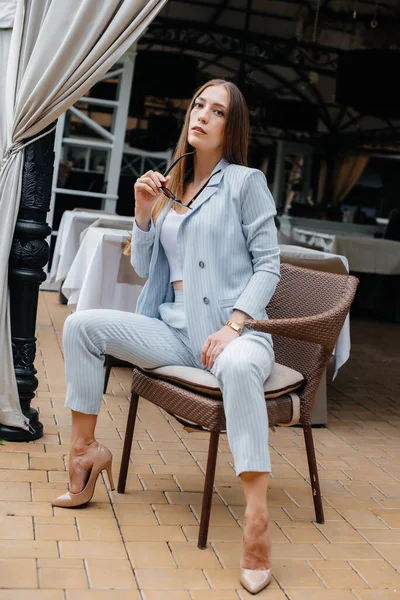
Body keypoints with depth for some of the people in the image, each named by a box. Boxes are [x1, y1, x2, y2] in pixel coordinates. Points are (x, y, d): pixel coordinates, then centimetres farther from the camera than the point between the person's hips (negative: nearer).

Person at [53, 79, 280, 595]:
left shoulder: (245, 182, 1)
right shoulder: (167, 187, 16)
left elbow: (268, 265, -4)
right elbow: (143, 268, 16)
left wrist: (233, 326, -17)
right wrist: (144, 212, 0)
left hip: (235, 330, -5)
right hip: (176, 331, 6)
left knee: (238, 367, -41)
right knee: (81, 325, -10)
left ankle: (258, 527, -42)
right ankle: (85, 450, 1)